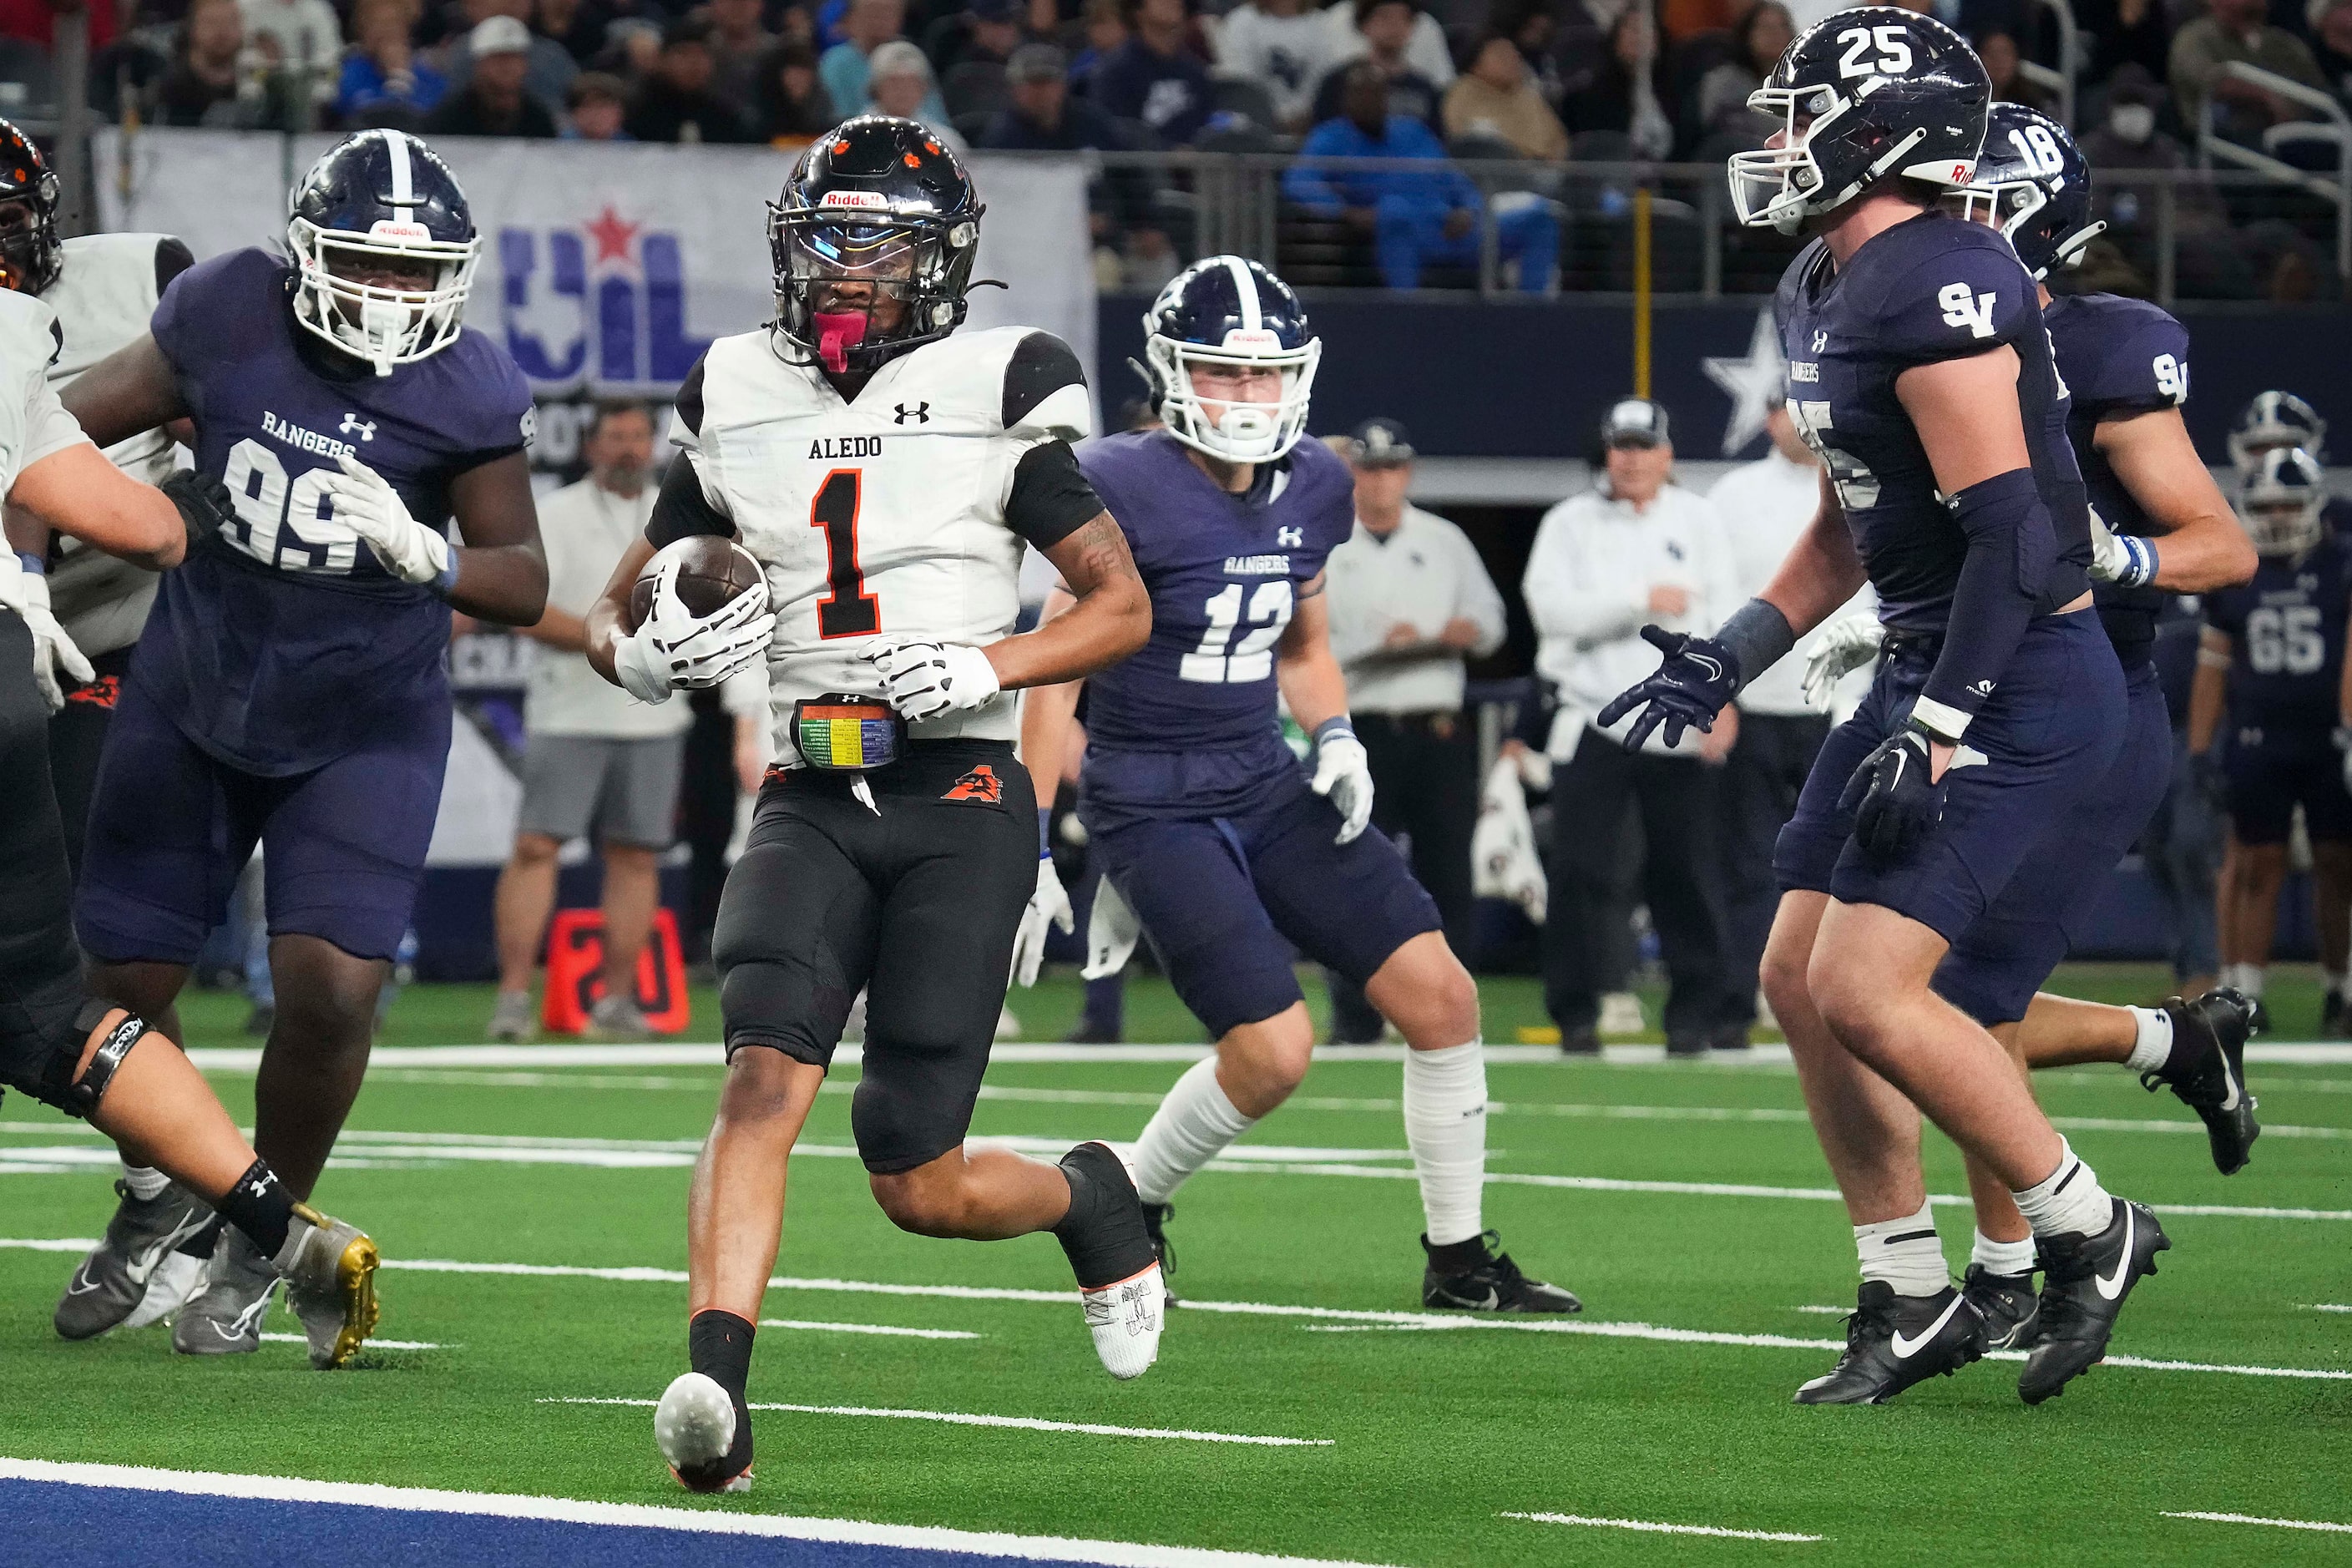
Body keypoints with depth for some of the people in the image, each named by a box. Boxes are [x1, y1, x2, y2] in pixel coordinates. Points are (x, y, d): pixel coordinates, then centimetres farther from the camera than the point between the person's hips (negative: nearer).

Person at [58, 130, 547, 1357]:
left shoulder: (467, 392, -17)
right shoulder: (226, 314, -13)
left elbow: (524, 584, -12)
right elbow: (72, 428, -1)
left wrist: (425, 554, -33)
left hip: (362, 730, -2)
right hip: (192, 702, 2)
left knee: (330, 991, -15)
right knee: (119, 983, 5)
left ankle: (258, 1244, 11)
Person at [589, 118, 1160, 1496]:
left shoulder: (992, 397, 0)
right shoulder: (737, 408, 10)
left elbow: (1125, 609, 4)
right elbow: (613, 620, 17)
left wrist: (985, 668, -13)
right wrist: (650, 654, -7)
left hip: (962, 801, -3)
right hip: (812, 801, 3)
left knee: (919, 1187, -4)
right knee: (767, 1073, -24)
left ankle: (1092, 1198, 30)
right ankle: (715, 1393, -34)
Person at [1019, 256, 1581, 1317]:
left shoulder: (1312, 489, 4)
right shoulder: (1126, 489, -16)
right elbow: (1055, 676, -13)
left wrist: (1335, 736, 0)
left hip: (1265, 790, 7)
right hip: (1150, 810, -7)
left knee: (1439, 993, -2)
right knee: (1274, 1050, -16)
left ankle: (1458, 1259, 12)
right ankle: (1126, 1209, 11)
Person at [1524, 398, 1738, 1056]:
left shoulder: (1697, 520, 9)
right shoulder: (1571, 523, 5)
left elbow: (1725, 609, 0)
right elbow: (1552, 607, -9)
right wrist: (1641, 599, -16)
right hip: (1594, 723, -1)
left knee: (1687, 872, 1)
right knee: (1580, 871, -4)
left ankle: (1694, 1014, 9)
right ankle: (1575, 1015, 3)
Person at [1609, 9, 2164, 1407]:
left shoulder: (1938, 288, -21)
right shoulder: (1824, 292, 12)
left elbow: (2009, 527, -24)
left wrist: (1935, 728, -25)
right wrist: (1735, 657, 21)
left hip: (2023, 684, -10)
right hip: (1929, 667, 10)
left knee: (1867, 992, -14)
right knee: (1800, 979, 9)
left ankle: (2087, 1230, 4)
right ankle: (1913, 1305, 18)